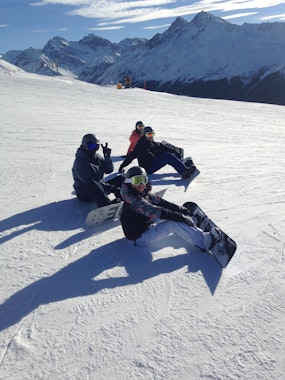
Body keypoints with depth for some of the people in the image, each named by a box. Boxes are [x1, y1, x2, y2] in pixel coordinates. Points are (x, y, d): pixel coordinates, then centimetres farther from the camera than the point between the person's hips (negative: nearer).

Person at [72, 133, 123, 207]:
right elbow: (88, 180, -29)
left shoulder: (97, 157, 4)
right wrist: (110, 187, -31)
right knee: (92, 184, -41)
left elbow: (109, 170, 0)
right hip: (84, 193, -8)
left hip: (99, 187, 8)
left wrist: (107, 156, -16)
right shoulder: (79, 161, -18)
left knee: (120, 178, -1)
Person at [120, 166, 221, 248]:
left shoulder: (144, 194, 2)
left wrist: (180, 209, 3)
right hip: (140, 238, -10)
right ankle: (205, 242, -17)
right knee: (174, 224, -21)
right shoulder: (133, 200, -25)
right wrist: (180, 217, -30)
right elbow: (153, 211, -31)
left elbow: (161, 202, 8)